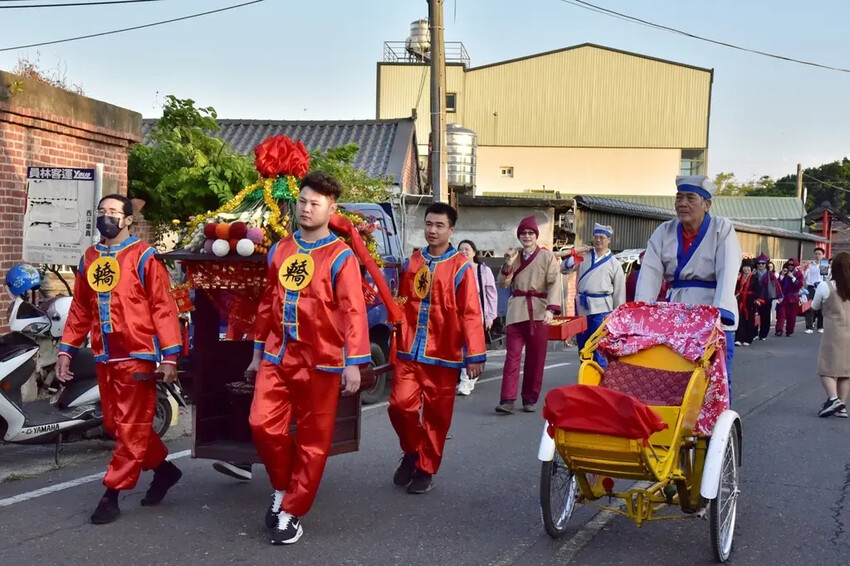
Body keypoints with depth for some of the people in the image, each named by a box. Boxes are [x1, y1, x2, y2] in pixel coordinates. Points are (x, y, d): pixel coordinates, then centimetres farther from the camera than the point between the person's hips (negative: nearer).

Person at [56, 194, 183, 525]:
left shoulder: (144, 257, -6)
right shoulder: (89, 259, 12)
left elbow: (164, 308, -10)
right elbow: (80, 309, 15)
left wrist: (170, 355, -15)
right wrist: (66, 350, 10)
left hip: (137, 356, -7)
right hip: (105, 357, 7)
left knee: (131, 428, -1)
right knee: (116, 426, 13)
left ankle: (112, 493, 6)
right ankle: (163, 468, 30)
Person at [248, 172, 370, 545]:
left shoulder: (341, 257, -8)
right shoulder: (279, 251, 9)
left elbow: (353, 312, -13)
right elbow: (267, 303, 15)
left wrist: (353, 363, -20)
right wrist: (258, 351, 17)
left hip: (320, 361, -4)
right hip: (278, 357, 4)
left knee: (313, 439, 3)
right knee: (263, 425, -3)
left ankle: (292, 512, 15)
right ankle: (282, 487, 22)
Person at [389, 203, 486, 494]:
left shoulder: (461, 267, -6)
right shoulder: (412, 262, 8)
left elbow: (470, 313, -10)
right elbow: (403, 304, 12)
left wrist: (475, 355, -13)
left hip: (443, 354, -3)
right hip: (409, 351, 3)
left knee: (436, 415, 5)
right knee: (400, 404, -4)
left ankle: (425, 470, 19)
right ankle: (412, 451, 21)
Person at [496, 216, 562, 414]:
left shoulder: (548, 257, 3)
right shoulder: (514, 256, 13)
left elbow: (554, 284, -7)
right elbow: (503, 283, 8)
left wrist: (551, 309, -20)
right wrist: (508, 264, -9)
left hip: (538, 313, -2)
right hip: (516, 312, 2)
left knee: (536, 359, 4)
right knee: (512, 356, -5)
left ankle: (530, 399, 14)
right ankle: (507, 400, -8)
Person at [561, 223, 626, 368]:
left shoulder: (614, 264, 4)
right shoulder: (584, 255, 12)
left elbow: (619, 292, 4)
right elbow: (564, 269, 10)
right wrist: (575, 254, -5)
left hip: (600, 309, -4)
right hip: (581, 306, 4)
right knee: (582, 345, 11)